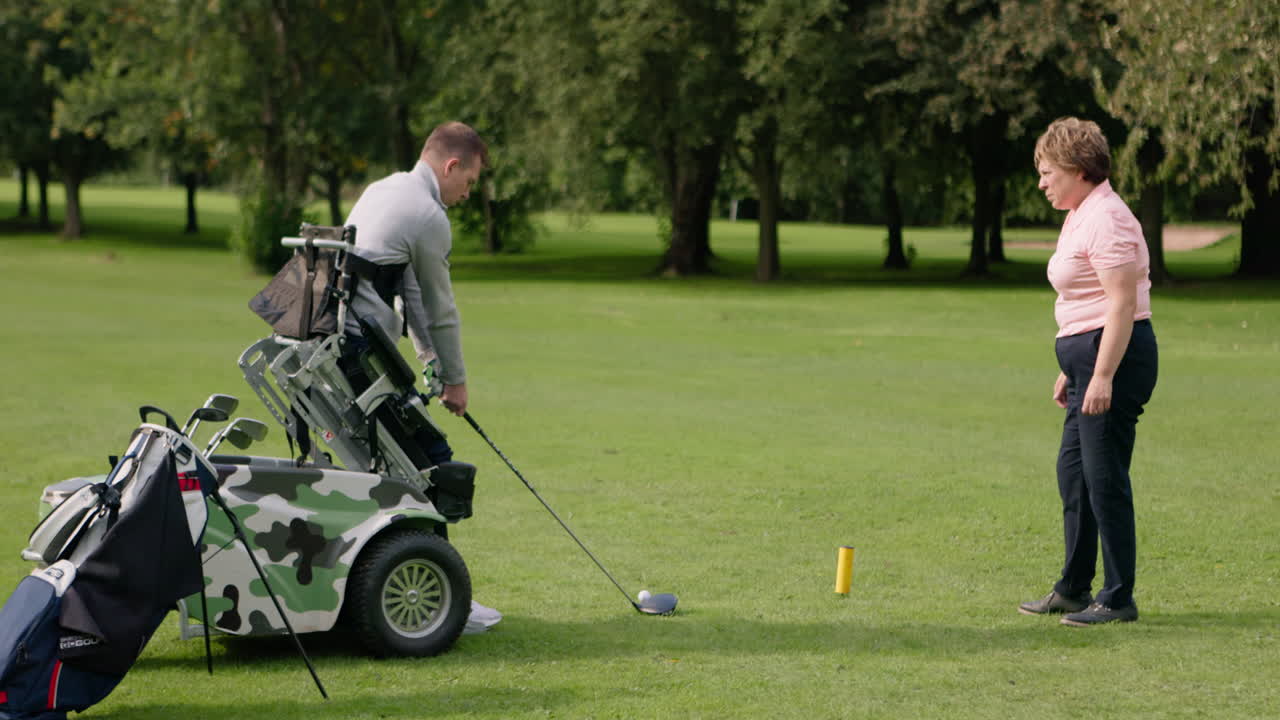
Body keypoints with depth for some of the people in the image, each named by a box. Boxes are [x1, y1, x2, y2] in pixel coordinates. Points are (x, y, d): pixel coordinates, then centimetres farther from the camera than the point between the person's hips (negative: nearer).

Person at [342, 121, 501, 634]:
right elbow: (440, 309, 3)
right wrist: (454, 379, 15)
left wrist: (430, 362, 24)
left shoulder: (381, 190, 22)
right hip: (362, 349, -10)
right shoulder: (429, 217, -7)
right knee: (430, 458, -7)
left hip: (326, 341, 10)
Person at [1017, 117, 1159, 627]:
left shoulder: (1105, 219, -15)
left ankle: (1119, 599, 1)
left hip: (1115, 356, -11)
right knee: (1073, 474, 15)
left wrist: (1102, 375, -26)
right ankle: (1073, 590, 24)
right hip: (1090, 356, 11)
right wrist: (1072, 370, 24)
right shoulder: (1080, 216, 17)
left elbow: (1123, 302, -22)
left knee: (1104, 477, -6)